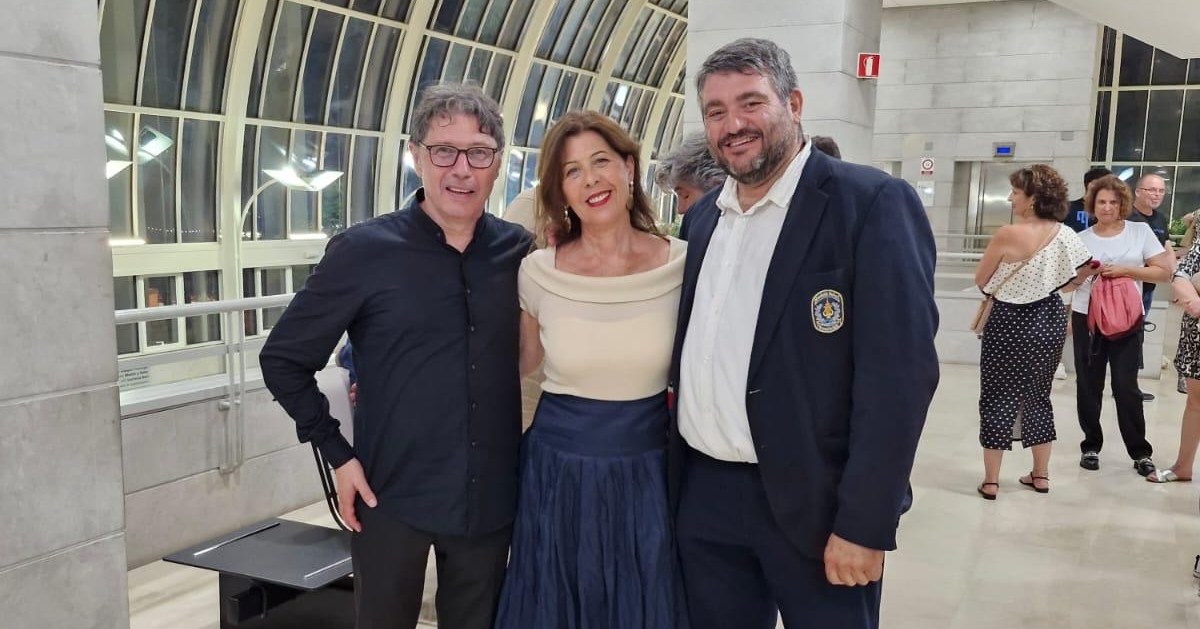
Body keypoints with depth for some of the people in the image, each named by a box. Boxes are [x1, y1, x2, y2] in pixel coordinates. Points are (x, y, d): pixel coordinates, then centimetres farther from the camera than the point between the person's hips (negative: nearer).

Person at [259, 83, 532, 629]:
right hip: (391, 498, -2)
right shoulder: (364, 250, -9)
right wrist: (337, 454, -6)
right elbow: (282, 358, -1)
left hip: (490, 499, 3)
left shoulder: (520, 252, -1)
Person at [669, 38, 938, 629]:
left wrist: (864, 524, -18)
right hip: (703, 493, 6)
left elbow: (898, 373, -16)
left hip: (812, 502, -5)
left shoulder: (872, 203, -12)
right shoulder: (702, 216, 9)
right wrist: (673, 477, 10)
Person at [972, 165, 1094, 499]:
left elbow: (981, 280, -8)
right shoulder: (1064, 234, -3)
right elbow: (1088, 267, 12)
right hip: (1049, 320, 6)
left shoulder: (1007, 235, -20)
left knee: (998, 398, 4)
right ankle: (1040, 475, 25)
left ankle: (990, 480, 7)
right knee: (1038, 395, 18)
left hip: (1010, 322, -6)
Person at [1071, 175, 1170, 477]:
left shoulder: (1141, 231, 2)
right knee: (1088, 385, 5)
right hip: (1086, 317, 2)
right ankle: (1091, 446, 18)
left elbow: (1165, 271, -3)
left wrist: (1125, 270, -13)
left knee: (1126, 386, -3)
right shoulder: (1082, 238, 5)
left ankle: (1140, 451, 9)